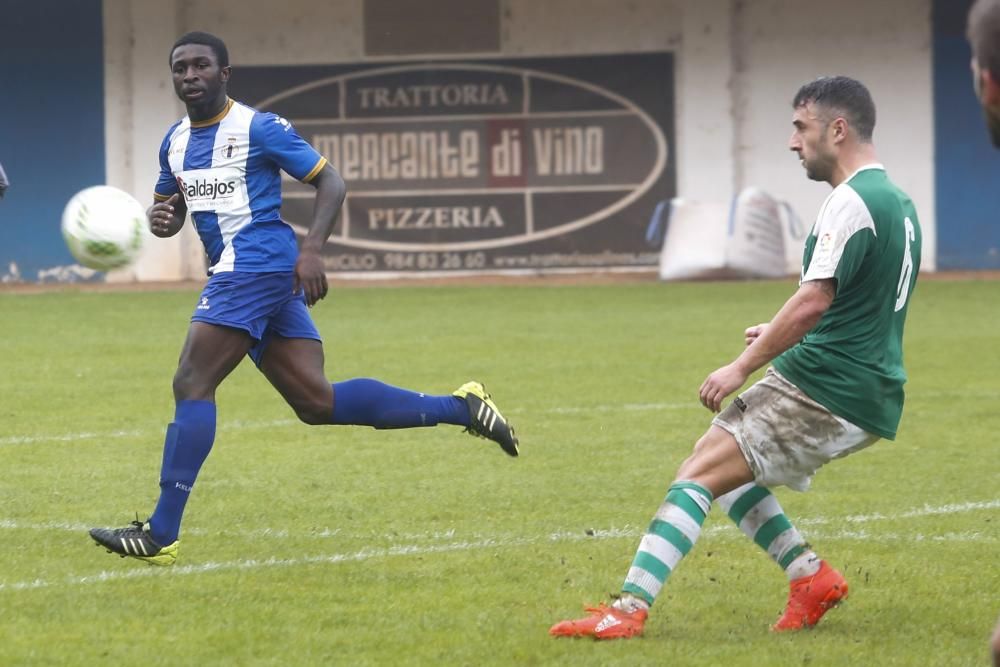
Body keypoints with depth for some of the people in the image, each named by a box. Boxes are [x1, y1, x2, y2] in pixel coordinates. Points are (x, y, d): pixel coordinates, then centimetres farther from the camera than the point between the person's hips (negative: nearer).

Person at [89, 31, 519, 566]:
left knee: (192, 385, -13)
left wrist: (312, 250, -17)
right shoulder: (175, 142, 17)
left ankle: (161, 536, -13)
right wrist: (161, 219, 3)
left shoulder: (259, 129, -5)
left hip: (257, 265, -9)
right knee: (317, 402, 5)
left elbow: (330, 182, -4)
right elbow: (168, 208, 29)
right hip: (233, 273, 9)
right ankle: (460, 408, 13)